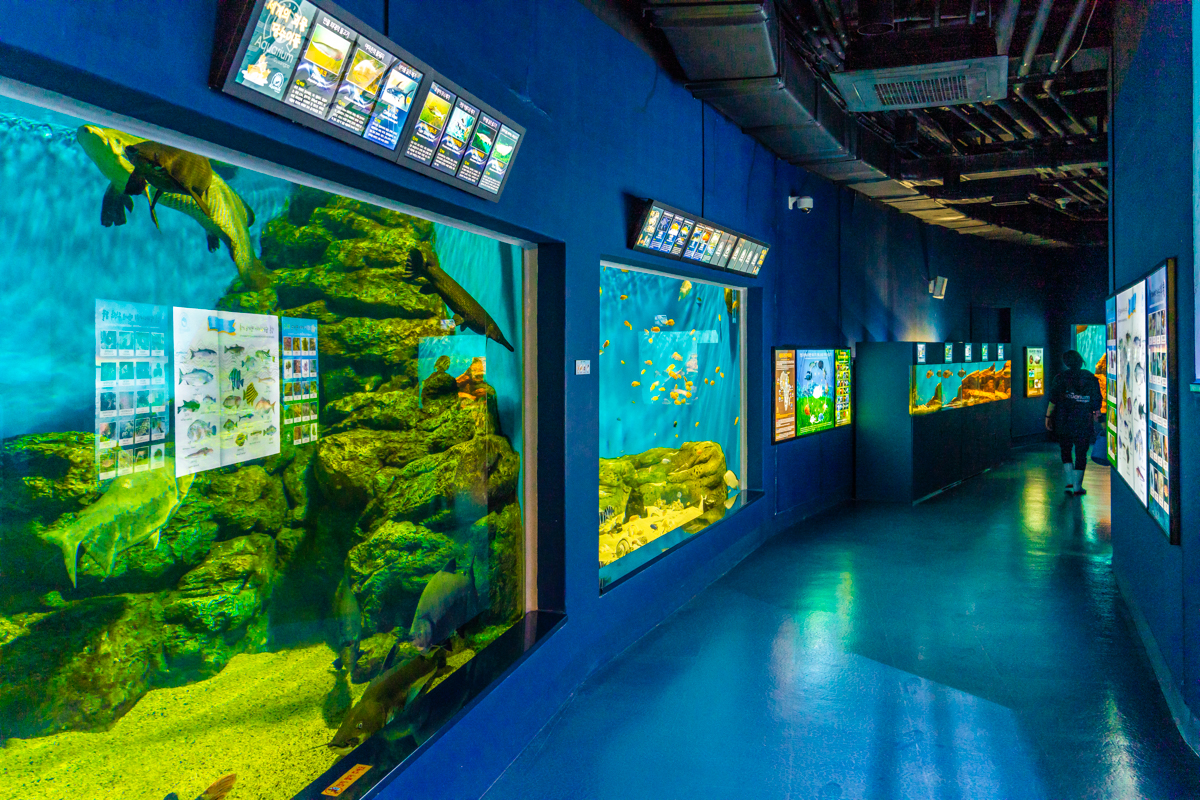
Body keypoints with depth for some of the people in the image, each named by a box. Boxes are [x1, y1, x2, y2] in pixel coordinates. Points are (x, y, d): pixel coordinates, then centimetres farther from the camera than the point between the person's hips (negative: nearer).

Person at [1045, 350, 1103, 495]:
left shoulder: (1061, 377, -2)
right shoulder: (1091, 378, 3)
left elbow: (1053, 400, -4)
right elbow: (1096, 403, 5)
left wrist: (1048, 416, 2)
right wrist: (1096, 416, 16)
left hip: (1063, 421, 0)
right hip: (1084, 423, 1)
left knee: (1065, 451, 13)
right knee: (1081, 453, 7)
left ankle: (1070, 482, -1)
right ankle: (1077, 486, 7)